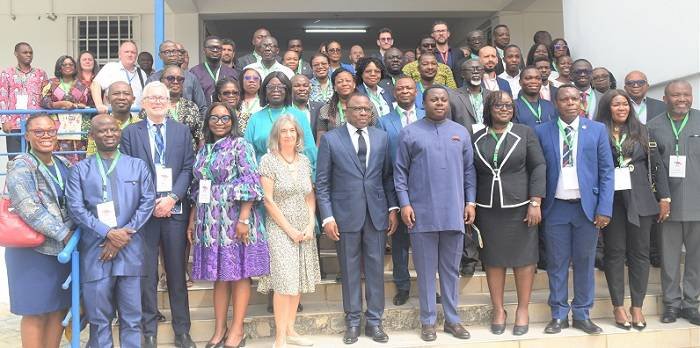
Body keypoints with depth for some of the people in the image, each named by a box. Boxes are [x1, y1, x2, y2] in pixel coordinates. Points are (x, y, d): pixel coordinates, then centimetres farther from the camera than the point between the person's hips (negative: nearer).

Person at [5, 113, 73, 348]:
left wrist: (75, 234, -1)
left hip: (64, 248, 6)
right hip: (34, 250, -6)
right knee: (36, 312, 2)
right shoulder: (21, 167, -10)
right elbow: (30, 210, -20)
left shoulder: (64, 165, 10)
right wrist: (64, 234, -18)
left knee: (59, 307, 11)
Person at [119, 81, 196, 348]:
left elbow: (187, 169, 3)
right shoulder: (130, 133, 7)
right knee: (146, 274, 3)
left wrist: (171, 198, -11)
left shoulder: (182, 131, 10)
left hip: (175, 209, 1)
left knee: (177, 272, 7)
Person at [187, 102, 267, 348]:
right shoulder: (203, 150, 15)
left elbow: (250, 183, -12)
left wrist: (243, 219, -19)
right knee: (219, 275, 9)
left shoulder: (240, 145, -4)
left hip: (235, 217, -6)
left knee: (239, 273, 0)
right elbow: (198, 190, 17)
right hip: (210, 221, 6)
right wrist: (192, 221, 13)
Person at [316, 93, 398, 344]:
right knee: (349, 269, 7)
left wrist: (393, 208, 3)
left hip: (377, 213, 2)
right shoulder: (330, 139, 0)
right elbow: (322, 183, -2)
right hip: (346, 214, -2)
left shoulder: (381, 137, 8)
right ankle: (352, 322, 18)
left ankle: (374, 321, 18)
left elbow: (388, 176, 10)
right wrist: (327, 217, -9)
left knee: (376, 267, 6)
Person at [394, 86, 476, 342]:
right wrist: (404, 204, -7)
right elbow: (400, 172, 0)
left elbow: (469, 170, 11)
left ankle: (452, 319, 22)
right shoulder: (410, 133, 1)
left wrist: (470, 202, 4)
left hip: (454, 212, 3)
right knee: (426, 270, 6)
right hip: (422, 213, -2)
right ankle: (428, 321, 16)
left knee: (451, 269, 11)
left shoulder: (461, 132, 10)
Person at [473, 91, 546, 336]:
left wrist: (535, 202, -10)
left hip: (519, 207, -2)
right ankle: (498, 309, 18)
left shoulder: (525, 133, 1)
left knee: (523, 258, 4)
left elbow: (538, 167, -3)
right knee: (493, 260, 6)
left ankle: (523, 310, 17)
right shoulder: (477, 138, 7)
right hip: (487, 210, 2)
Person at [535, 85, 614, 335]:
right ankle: (559, 315, 16)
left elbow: (606, 171, 1)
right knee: (557, 263, 5)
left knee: (585, 262, 7)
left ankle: (582, 315, 19)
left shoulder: (597, 130, 3)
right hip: (556, 207, 0)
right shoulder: (542, 132, 3)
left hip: (587, 206, 0)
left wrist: (604, 209, -6)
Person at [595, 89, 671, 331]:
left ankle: (637, 306, 14)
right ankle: (618, 306, 12)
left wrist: (664, 197, 2)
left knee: (639, 252, 5)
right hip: (611, 200, -2)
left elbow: (657, 165, 8)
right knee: (615, 252, 4)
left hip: (640, 199, 2)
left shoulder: (642, 131, 8)